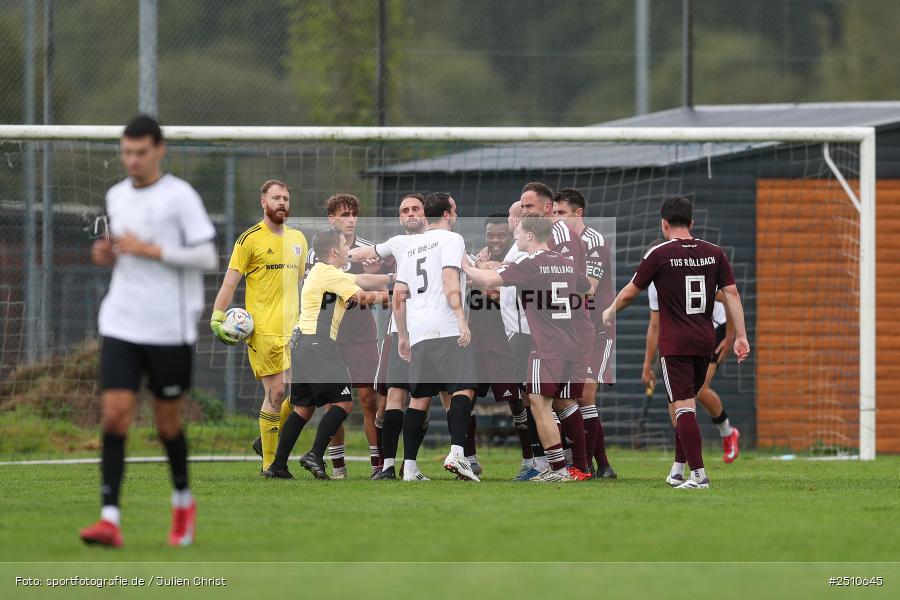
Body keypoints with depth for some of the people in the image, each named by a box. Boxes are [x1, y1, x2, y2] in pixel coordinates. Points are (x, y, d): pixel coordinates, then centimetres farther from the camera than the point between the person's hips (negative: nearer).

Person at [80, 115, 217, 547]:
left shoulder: (180, 196, -7)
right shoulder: (116, 196, 11)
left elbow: (207, 257, -11)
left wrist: (150, 250, -17)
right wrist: (106, 255, 2)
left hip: (169, 329, -4)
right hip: (121, 326, 4)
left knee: (167, 422, 7)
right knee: (115, 414, -10)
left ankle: (183, 502, 32)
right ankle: (110, 519, -14)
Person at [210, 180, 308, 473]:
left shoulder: (297, 239, 16)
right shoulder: (250, 239, -3)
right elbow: (230, 282, -4)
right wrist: (217, 317, -14)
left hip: (293, 327, 6)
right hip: (263, 329, -6)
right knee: (277, 393, -8)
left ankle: (267, 441, 22)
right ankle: (269, 465, 2)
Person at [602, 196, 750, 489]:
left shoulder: (659, 254, -7)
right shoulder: (714, 253, 5)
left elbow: (630, 293, 2)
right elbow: (731, 294, 1)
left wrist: (609, 312, 21)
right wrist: (741, 336, 3)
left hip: (675, 342, -5)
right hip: (705, 341, 5)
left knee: (683, 406, -7)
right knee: (687, 403, 19)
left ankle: (698, 473, -17)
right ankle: (679, 467, 25)